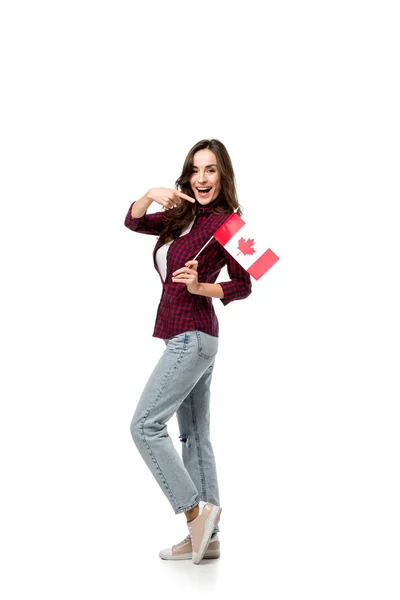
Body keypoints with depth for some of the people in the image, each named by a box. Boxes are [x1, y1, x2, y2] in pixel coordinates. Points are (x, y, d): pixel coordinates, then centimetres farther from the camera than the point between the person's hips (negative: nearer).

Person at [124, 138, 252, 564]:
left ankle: (195, 511, -4)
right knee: (195, 434, 9)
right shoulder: (182, 217, 13)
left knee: (145, 425, -10)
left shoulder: (225, 222, -9)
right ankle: (205, 538, 15)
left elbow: (243, 285, -10)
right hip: (187, 338, 9)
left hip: (192, 337, -9)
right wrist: (150, 194, -9)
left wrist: (199, 286, -23)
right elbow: (133, 222, 9)